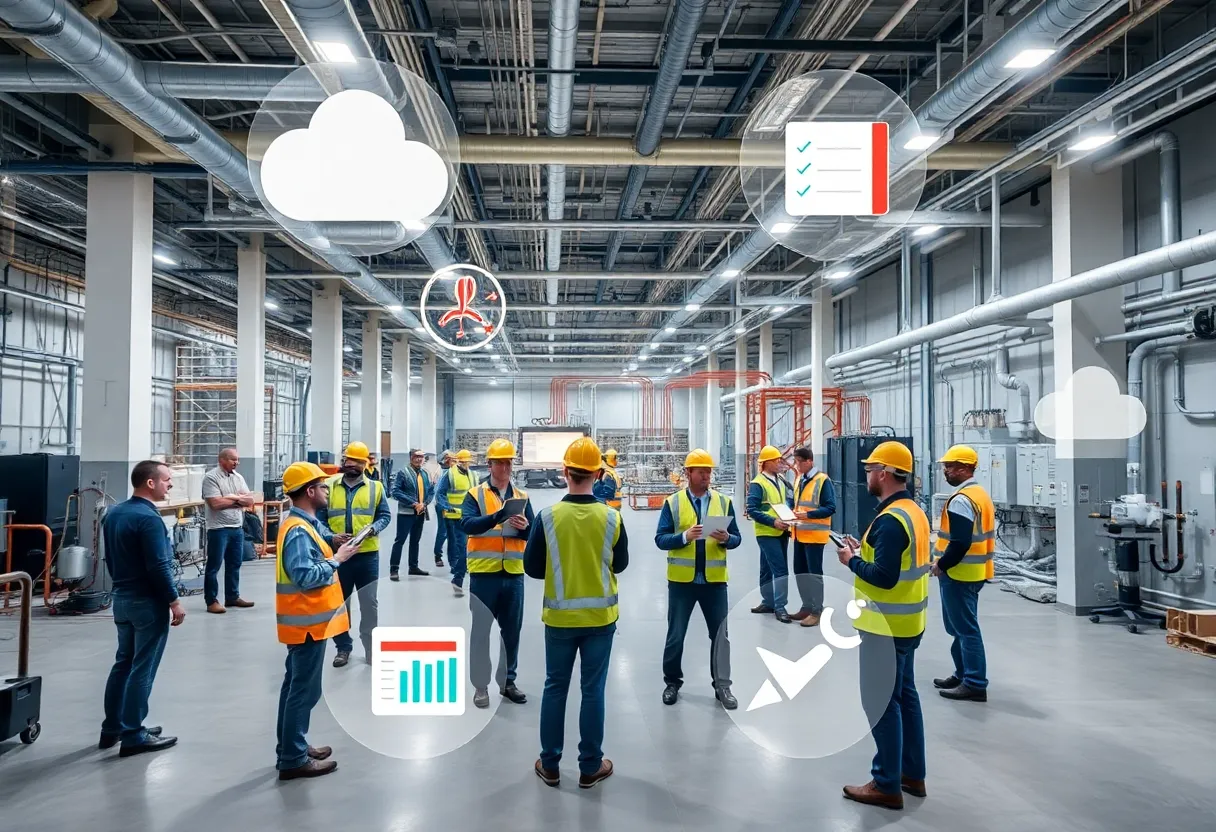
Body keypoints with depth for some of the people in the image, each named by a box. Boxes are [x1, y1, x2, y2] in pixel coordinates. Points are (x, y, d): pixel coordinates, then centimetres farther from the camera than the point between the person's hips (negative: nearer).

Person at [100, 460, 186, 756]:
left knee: (123, 663, 17)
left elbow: (110, 558, 16)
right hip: (148, 602, -9)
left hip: (122, 599, 9)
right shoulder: (148, 518, -21)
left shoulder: (113, 514, 8)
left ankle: (112, 728, 25)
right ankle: (133, 736, 5)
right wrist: (174, 601, -15)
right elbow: (158, 567, -22)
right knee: (142, 669, -1)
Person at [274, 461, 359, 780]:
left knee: (296, 685, 18)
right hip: (308, 621, -11)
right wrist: (337, 560, -19)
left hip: (307, 619, 11)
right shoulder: (298, 530, -22)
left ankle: (292, 748, 30)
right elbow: (305, 576, -29)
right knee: (304, 689, -2)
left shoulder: (303, 523, 10)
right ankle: (293, 759, 7)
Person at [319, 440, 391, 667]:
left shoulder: (375, 487, 4)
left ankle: (371, 647, 19)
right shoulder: (330, 486, 4)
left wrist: (373, 529, -17)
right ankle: (343, 647, 25)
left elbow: (385, 516, 4)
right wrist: (332, 537, -14)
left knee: (369, 603, 6)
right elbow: (319, 518, 2)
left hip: (367, 555, -1)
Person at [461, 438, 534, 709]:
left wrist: (525, 527, -21)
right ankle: (480, 685, 15)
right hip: (484, 573, -3)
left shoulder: (522, 496, 8)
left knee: (512, 630, 12)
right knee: (481, 630, 4)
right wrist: (496, 517, -35)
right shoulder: (475, 494, -2)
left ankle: (507, 681, 26)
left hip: (513, 573, 3)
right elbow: (466, 524, -19)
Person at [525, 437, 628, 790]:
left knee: (555, 688, 13)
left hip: (559, 616, 0)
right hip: (600, 616, 0)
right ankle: (590, 766, 20)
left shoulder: (547, 516, -13)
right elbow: (620, 565, 4)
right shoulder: (612, 517, -10)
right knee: (593, 690, 10)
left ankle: (549, 765, 23)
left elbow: (532, 568, -3)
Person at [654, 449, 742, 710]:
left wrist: (726, 538, -18)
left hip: (714, 580, 1)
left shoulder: (724, 501, 4)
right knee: (676, 634, 8)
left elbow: (737, 539, 4)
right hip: (681, 580, -1)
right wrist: (685, 536, -23)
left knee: (720, 634, 7)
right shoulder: (672, 503, -2)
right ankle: (672, 681, 26)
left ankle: (722, 685, 20)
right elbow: (660, 539, -7)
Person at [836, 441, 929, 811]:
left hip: (886, 626, -10)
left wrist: (852, 560, -13)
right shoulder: (914, 512, 8)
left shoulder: (890, 519, -23)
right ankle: (912, 774, 28)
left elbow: (884, 577, -28)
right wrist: (865, 550, 7)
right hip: (906, 623, 10)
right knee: (904, 696, 18)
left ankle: (887, 784, 9)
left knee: (881, 703, 0)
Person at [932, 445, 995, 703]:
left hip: (959, 574, -11)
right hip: (974, 572, 11)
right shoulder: (980, 494, 13)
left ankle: (975, 684, 1)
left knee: (965, 629, -4)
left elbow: (960, 542, -26)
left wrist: (941, 565, -14)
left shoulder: (961, 500, -20)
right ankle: (963, 674, 28)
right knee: (962, 626, 19)